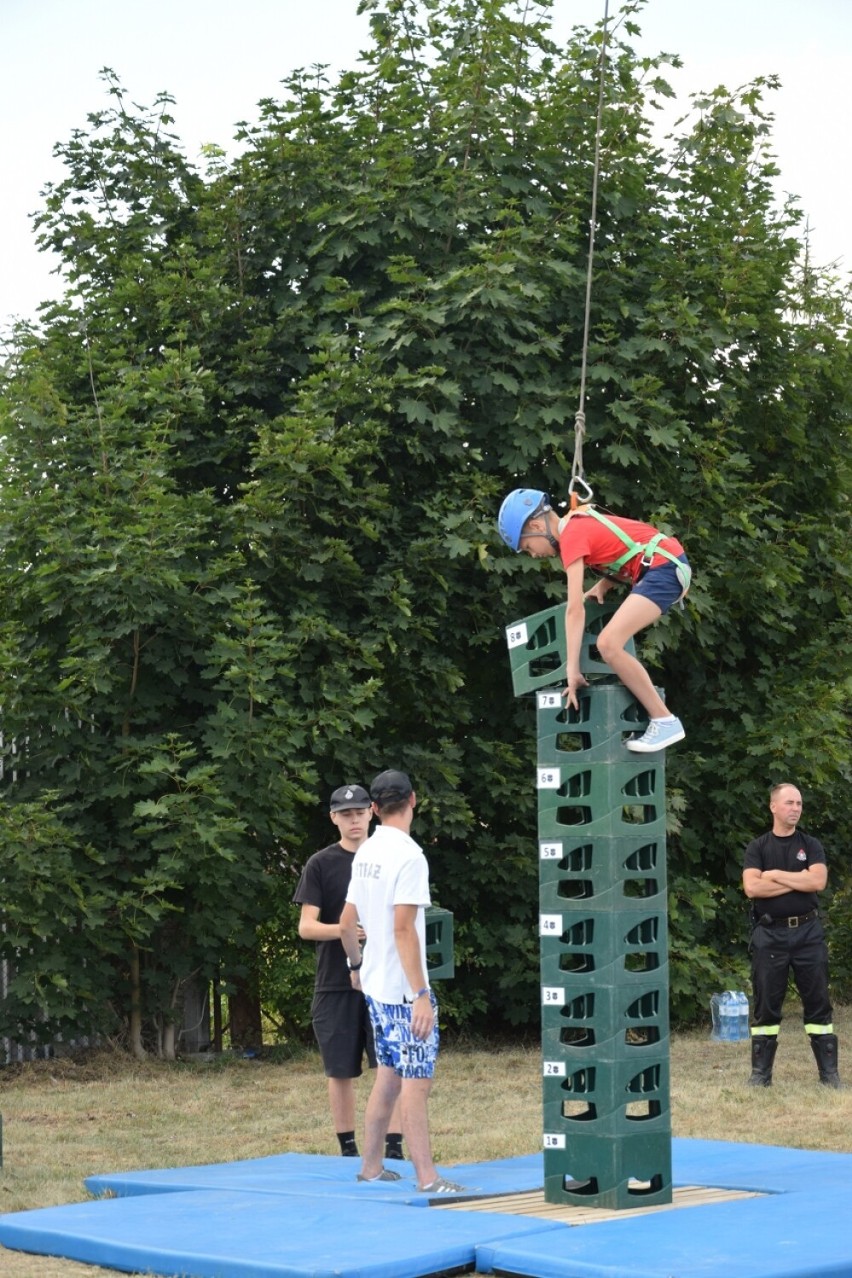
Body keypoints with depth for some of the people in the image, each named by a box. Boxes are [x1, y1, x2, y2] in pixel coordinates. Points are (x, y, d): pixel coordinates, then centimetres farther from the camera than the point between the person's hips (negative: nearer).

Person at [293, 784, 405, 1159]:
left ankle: (394, 1148, -2)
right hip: (335, 984, -1)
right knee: (340, 1071, 5)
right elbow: (306, 926, -4)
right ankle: (348, 1150, 16)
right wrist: (344, 930, -21)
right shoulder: (320, 864, 2)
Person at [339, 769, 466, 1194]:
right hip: (403, 989, -8)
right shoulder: (408, 855, -16)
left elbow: (346, 925, 16)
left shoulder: (365, 853, 9)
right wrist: (421, 994, -22)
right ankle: (427, 1178, -4)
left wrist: (357, 965, 33)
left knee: (389, 1075, 16)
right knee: (416, 1080, -5)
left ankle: (371, 1167, 21)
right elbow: (403, 929, -22)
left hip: (375, 985, 8)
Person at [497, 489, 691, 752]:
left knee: (608, 644, -21)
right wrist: (603, 585, 8)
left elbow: (574, 609, -17)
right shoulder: (580, 522, 16)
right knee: (615, 640, 24)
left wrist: (572, 671, -17)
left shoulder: (572, 536, -13)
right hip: (669, 565, 11)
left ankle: (664, 721, -14)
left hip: (664, 568, -11)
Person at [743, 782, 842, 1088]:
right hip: (770, 933, -1)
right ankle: (761, 1072, 8)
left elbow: (818, 881, -10)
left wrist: (776, 875, -8)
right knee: (766, 1004, 2)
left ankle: (829, 1071, 5)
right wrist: (798, 881, -9)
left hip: (808, 932, 1)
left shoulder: (810, 845, 8)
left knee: (817, 1002, 2)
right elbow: (751, 887, -12)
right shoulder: (758, 848, 5)